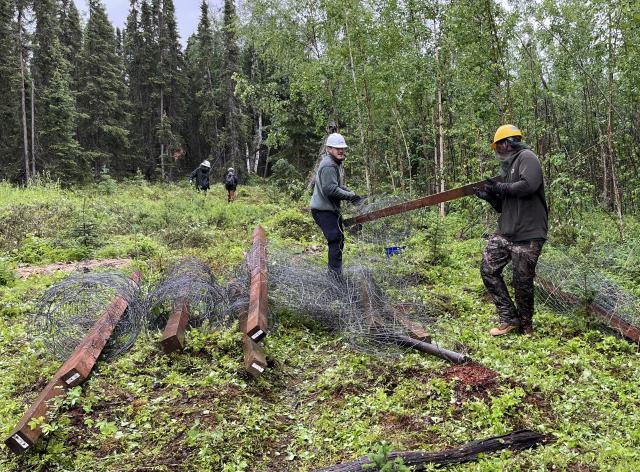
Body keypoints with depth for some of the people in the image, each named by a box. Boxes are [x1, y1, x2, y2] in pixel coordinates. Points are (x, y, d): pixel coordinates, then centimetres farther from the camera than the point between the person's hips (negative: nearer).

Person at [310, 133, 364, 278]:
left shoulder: (336, 163, 16)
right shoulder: (328, 165, -19)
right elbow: (331, 190, -27)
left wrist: (352, 193, 4)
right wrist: (351, 196, -18)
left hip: (331, 209, 11)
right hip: (323, 210, -11)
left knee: (338, 240, 17)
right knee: (336, 241, -15)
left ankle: (334, 274, 29)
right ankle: (336, 276, -13)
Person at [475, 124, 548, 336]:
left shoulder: (526, 157, -4)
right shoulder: (506, 167, 21)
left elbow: (529, 184, -24)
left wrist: (500, 187, -12)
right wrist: (488, 196, 6)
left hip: (527, 235, -9)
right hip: (504, 232, 9)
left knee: (522, 283, 0)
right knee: (488, 270, 4)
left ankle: (525, 326, 21)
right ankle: (509, 319, 15)